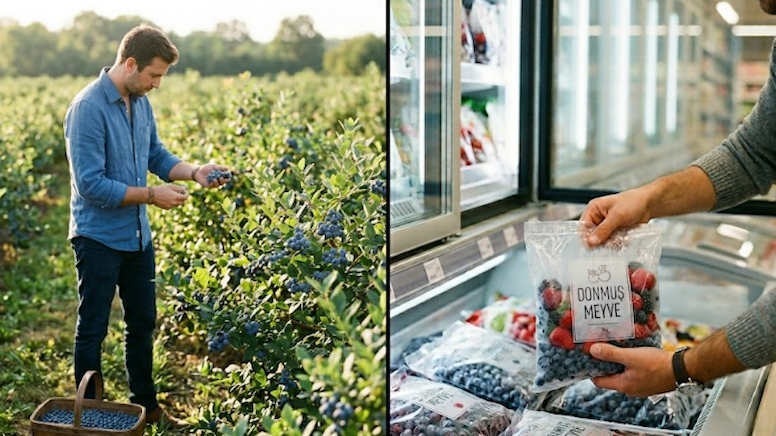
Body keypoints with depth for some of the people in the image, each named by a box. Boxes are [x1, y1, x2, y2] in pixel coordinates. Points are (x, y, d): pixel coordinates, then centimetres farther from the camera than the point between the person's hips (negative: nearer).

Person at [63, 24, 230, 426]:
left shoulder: (140, 102, 3)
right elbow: (91, 184, -24)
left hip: (137, 235, 8)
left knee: (143, 323, 18)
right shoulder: (88, 108, -21)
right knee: (92, 330, 7)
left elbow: (156, 156, 14)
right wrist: (151, 196, -21)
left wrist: (195, 172, -4)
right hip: (99, 238, -8)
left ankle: (146, 405, 34)